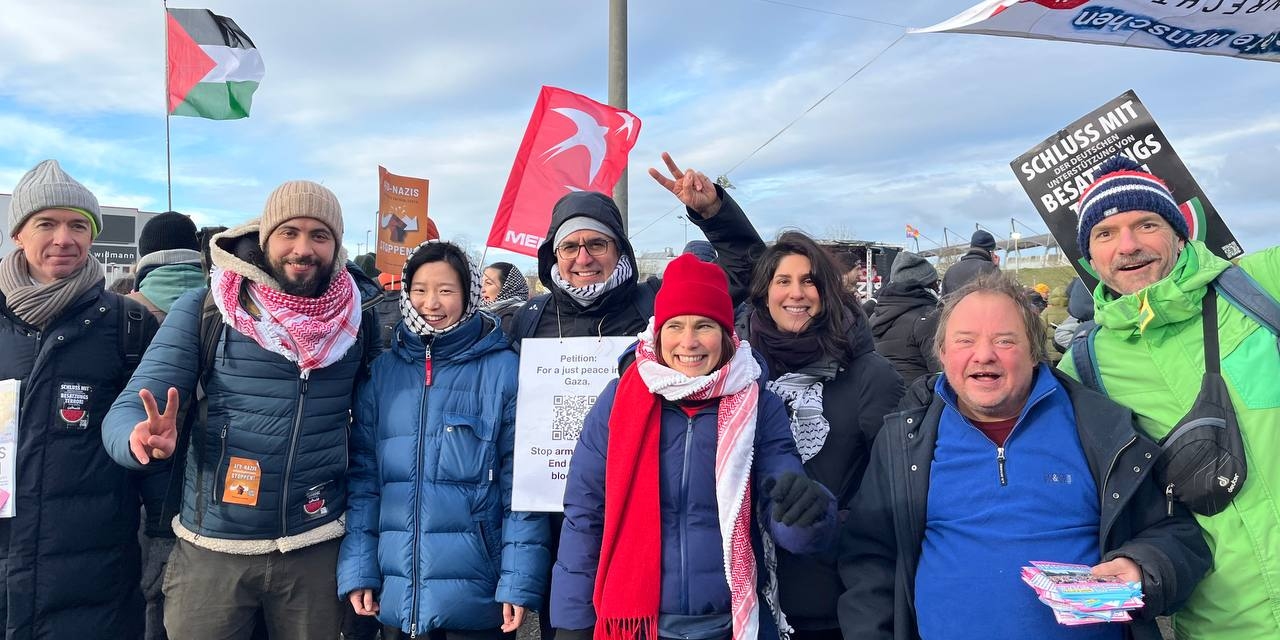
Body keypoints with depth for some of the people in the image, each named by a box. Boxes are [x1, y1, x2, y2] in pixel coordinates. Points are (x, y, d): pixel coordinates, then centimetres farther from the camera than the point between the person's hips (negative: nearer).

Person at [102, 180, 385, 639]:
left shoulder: (360, 319, -1)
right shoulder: (202, 311, -5)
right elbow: (126, 411, -8)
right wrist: (144, 436, -31)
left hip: (317, 550, 1)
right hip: (211, 549, -1)